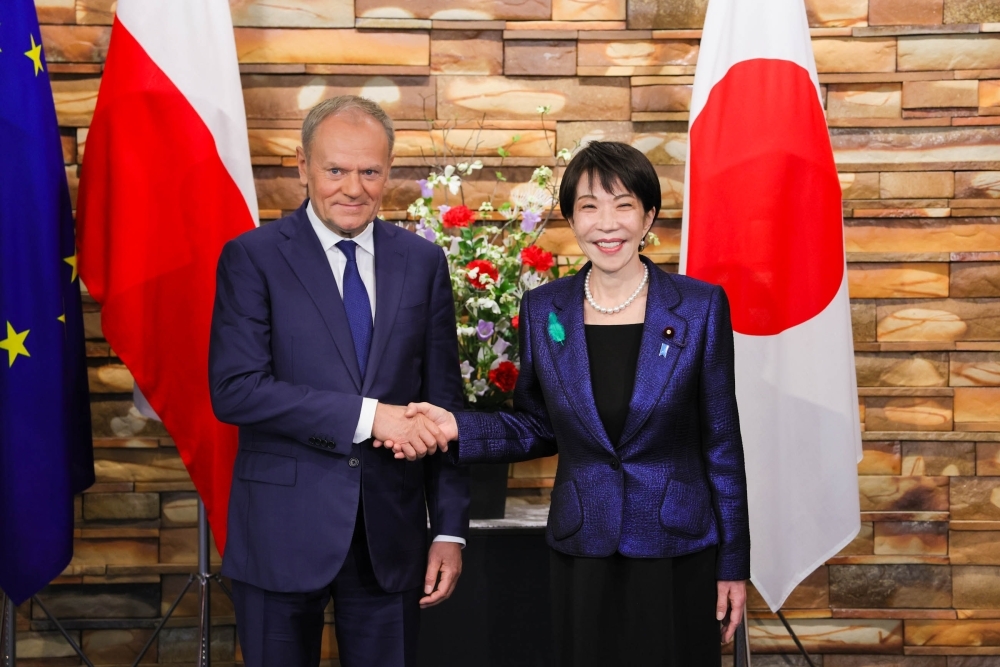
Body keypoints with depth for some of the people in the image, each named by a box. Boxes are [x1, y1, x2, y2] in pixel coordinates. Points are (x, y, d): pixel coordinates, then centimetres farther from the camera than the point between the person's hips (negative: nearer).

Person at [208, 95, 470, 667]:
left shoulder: (423, 262, 6)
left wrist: (451, 530, 2)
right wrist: (367, 415, -20)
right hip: (283, 533, -2)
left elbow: (444, 402, 7)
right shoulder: (252, 257, -4)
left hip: (391, 533, 3)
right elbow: (235, 390, -14)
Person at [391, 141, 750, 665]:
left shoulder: (701, 306, -6)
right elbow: (536, 429, 9)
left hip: (678, 555, -2)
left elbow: (721, 441, -2)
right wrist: (458, 429, -8)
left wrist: (734, 563, 0)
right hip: (583, 556, 2)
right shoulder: (543, 309, 0)